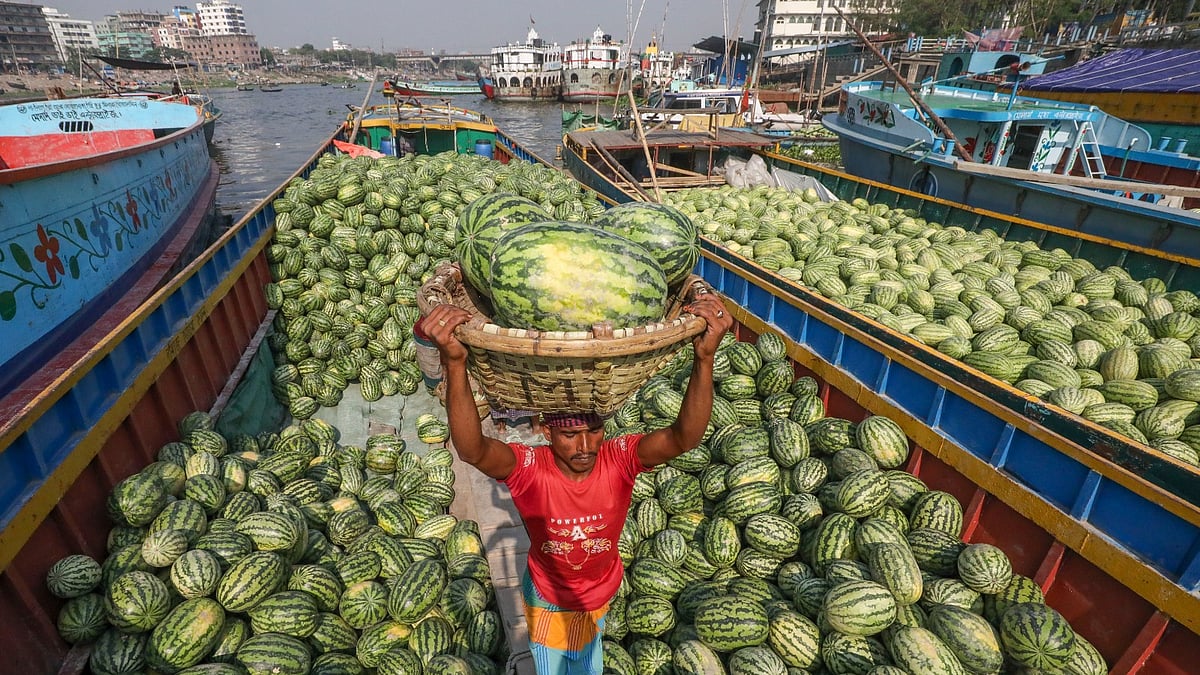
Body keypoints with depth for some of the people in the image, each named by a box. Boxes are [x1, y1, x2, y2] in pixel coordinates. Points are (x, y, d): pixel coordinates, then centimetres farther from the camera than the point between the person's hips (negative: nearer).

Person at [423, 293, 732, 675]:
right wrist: (455, 363, -70)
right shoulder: (529, 469, -35)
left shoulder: (619, 460, -31)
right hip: (547, 599, -2)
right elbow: (472, 450, -54)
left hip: (601, 596, 3)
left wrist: (704, 358, -62)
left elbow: (684, 438, -47)